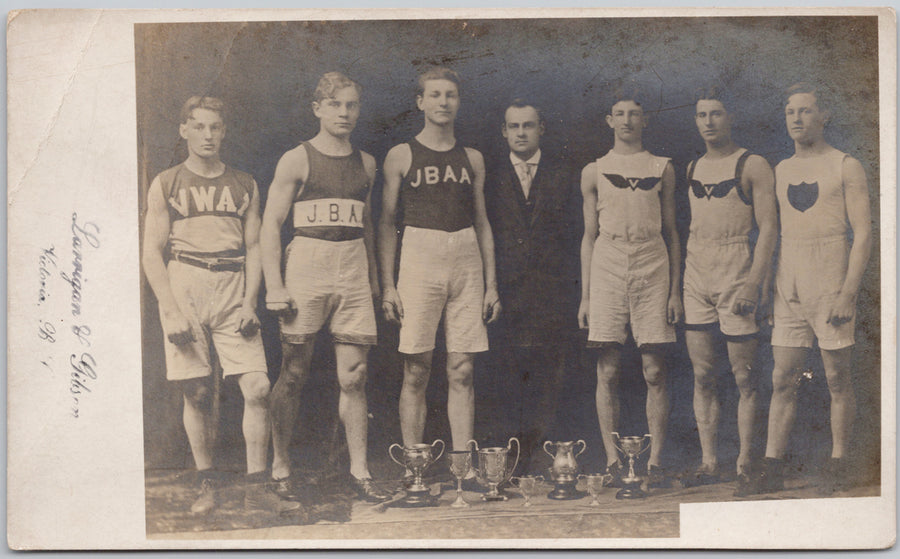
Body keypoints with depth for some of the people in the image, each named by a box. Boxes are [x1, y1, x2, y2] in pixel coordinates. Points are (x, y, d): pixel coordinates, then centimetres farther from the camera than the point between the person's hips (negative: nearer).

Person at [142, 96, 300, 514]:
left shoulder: (244, 186, 14)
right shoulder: (166, 184, 7)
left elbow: (253, 248, 12)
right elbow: (152, 253, 3)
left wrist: (249, 303, -2)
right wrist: (171, 311, -8)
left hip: (233, 290, 2)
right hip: (184, 284, -1)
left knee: (257, 388, -9)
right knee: (197, 393, -1)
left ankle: (256, 489, -2)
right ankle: (207, 486, 12)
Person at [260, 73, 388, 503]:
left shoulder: (366, 163, 13)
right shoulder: (297, 160, 0)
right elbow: (270, 225, -2)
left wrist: (373, 275, 17)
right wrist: (274, 285, -10)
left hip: (353, 271, 3)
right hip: (306, 265, -3)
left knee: (353, 376, 0)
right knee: (294, 373, 2)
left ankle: (358, 469, 6)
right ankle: (280, 464, 16)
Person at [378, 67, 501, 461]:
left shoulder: (472, 159, 14)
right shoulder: (401, 156, 5)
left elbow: (482, 224, 16)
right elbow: (387, 222, 3)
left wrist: (491, 283, 9)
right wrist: (387, 285, -5)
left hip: (467, 262, 3)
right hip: (419, 256, -3)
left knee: (462, 372, 1)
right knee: (416, 372, -2)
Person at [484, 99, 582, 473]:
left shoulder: (563, 176, 11)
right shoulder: (491, 178, 10)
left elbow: (575, 234, 9)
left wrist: (570, 285, 2)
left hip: (552, 295, 0)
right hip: (507, 292, 0)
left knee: (548, 377, -1)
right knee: (509, 377, -1)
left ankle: (532, 454, 7)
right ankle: (521, 458, 7)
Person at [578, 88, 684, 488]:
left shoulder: (662, 169, 12)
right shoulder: (594, 171, 12)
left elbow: (671, 231, 12)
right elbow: (589, 235, 12)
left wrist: (676, 290, 5)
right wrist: (585, 295, 6)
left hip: (653, 267, 0)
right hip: (607, 266, 0)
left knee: (654, 372, -2)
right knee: (608, 371, -2)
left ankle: (655, 461, 3)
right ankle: (612, 461, 4)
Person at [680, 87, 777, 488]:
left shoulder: (752, 166, -2)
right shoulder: (692, 169, 15)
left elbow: (768, 228, -8)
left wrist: (754, 282, -17)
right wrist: (679, 280, 12)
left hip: (736, 274, -5)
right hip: (695, 275, 5)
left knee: (745, 377, -2)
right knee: (703, 377, 4)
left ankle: (745, 464, 4)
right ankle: (709, 463, 8)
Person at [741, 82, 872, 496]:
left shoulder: (845, 167, 1)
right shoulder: (780, 170, 14)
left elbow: (863, 234, -5)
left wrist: (848, 291, -14)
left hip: (831, 282, -4)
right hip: (789, 287, 4)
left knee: (838, 379, 1)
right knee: (782, 380, 1)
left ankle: (838, 465, 10)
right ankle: (772, 468, 2)